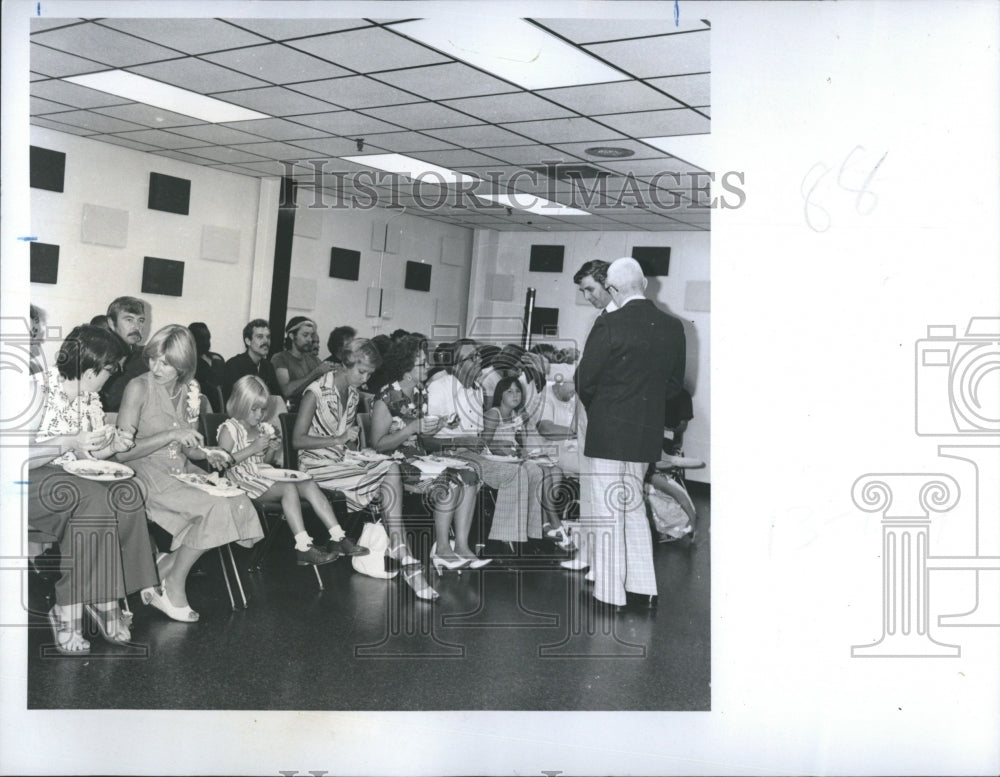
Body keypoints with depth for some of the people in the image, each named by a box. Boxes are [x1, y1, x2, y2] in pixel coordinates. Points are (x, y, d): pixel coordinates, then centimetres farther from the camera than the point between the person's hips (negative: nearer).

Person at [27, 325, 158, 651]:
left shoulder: (89, 398, 11)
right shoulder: (39, 388, -13)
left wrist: (112, 446, -6)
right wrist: (71, 443, -24)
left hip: (71, 477, 7)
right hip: (30, 480, -7)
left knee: (125, 495, -21)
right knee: (92, 501, -33)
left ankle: (105, 601, -17)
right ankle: (67, 612, -24)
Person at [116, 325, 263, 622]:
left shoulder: (189, 391, 9)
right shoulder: (139, 388, -8)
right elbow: (122, 451, -14)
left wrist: (206, 453, -5)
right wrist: (172, 435, -19)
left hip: (181, 472, 6)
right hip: (147, 474, -6)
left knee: (239, 506, -18)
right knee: (215, 507, -27)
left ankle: (165, 566, -5)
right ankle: (174, 586, -8)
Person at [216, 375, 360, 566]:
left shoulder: (263, 428, 17)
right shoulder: (230, 429, -3)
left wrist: (272, 451, 0)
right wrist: (253, 448, -17)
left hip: (264, 476, 7)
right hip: (243, 480, -7)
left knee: (310, 485, -15)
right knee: (289, 488, -31)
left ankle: (338, 538, -21)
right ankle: (303, 548, -37)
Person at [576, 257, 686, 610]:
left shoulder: (609, 325, -17)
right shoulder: (673, 327, 1)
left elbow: (585, 379, -11)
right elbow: (675, 381, 9)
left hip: (608, 431, -6)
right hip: (648, 432, 6)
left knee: (606, 510, 4)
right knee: (633, 504, 20)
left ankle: (610, 593, 11)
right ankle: (643, 587, 24)